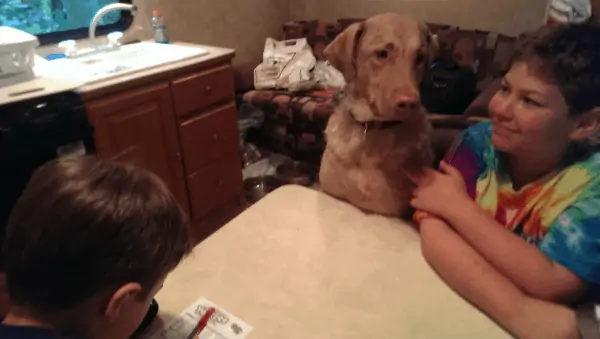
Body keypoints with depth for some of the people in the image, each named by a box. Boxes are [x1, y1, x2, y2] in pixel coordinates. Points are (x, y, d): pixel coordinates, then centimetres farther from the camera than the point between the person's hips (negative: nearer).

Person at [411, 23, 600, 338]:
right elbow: (434, 233, -21)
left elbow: (548, 283, -24)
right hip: (457, 304, 2)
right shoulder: (480, 141, -9)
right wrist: (519, 312, -32)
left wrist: (458, 205, -20)